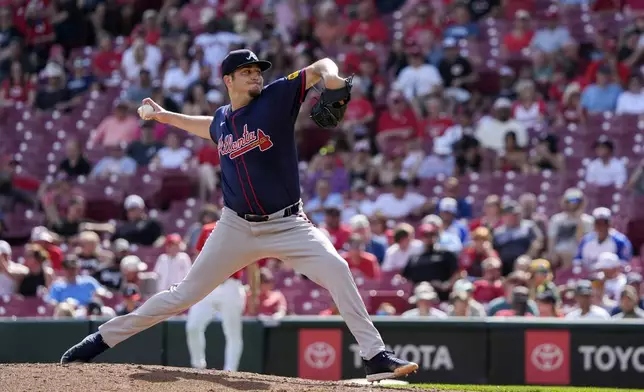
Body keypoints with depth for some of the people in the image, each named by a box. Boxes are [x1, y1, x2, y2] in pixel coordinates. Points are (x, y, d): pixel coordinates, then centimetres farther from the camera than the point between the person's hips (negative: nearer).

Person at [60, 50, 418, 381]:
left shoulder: (276, 97, -5)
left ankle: (375, 357, -22)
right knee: (185, 294, 5)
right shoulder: (222, 119, 8)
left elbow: (320, 67, -14)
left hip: (287, 225, -3)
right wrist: (166, 117, 34)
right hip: (237, 227, 3)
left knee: (335, 268, -25)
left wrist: (330, 75, -35)